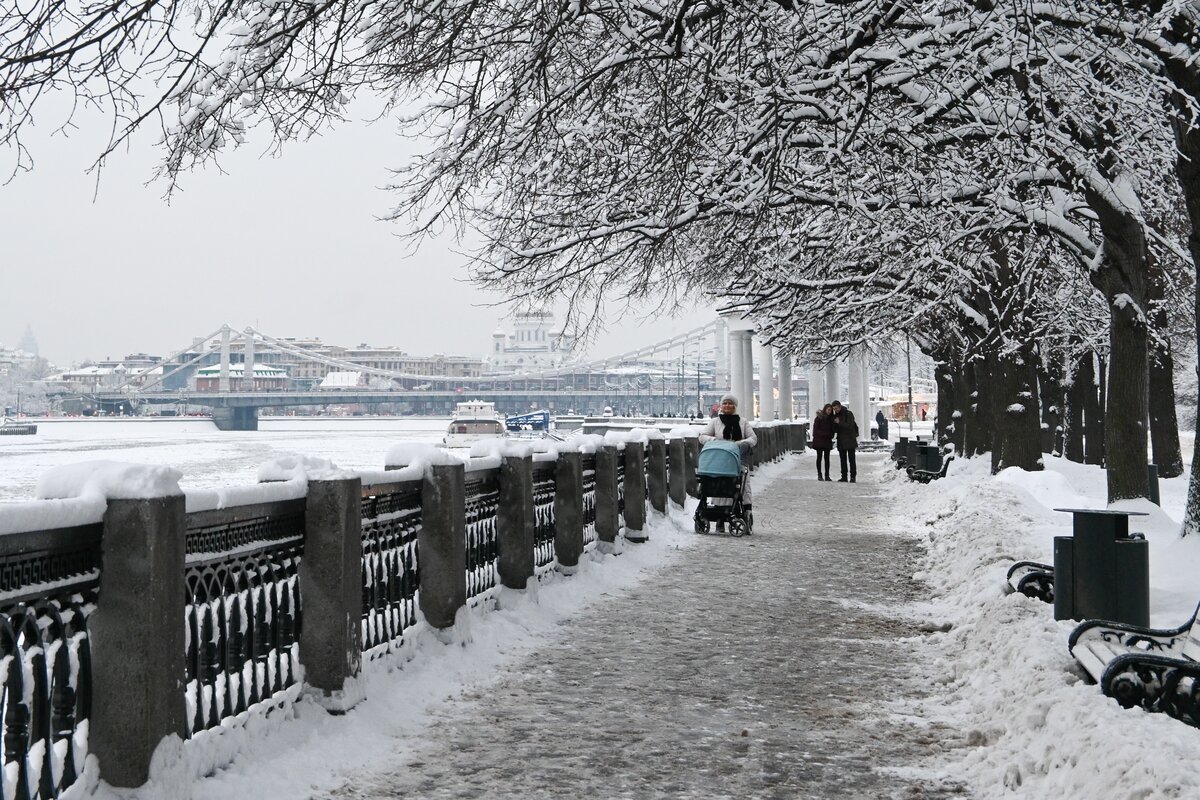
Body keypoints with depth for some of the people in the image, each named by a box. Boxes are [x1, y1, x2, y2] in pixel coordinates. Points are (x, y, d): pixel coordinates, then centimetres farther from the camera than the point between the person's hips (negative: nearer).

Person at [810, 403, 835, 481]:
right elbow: (815, 429, -10)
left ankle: (827, 475, 6)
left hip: (827, 441, 5)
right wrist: (824, 434, -18)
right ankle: (819, 475, 5)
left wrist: (831, 435, -4)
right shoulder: (819, 418, -7)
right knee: (819, 457, 1)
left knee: (827, 458, 4)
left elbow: (832, 429, 15)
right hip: (819, 440, -5)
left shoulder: (830, 419, 9)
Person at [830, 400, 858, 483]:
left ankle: (853, 476, -4)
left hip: (850, 440, -6)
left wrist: (840, 423, -21)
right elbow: (835, 429, 12)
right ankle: (844, 476, 10)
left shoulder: (848, 414, -8)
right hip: (841, 441, 6)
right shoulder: (835, 415, 10)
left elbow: (850, 426, -18)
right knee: (843, 459, 7)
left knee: (851, 459, -5)